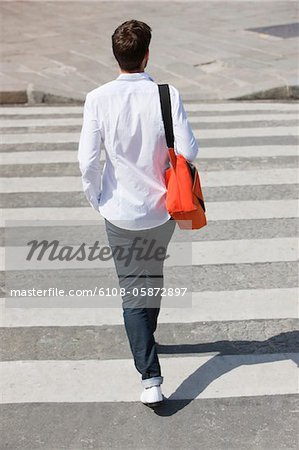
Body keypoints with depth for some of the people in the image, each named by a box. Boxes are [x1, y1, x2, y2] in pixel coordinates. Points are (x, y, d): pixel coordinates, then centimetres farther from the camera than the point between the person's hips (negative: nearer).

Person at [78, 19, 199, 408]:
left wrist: (97, 201, 4)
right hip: (161, 208, 1)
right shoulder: (166, 95, -13)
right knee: (153, 278, 25)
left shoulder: (98, 99, -12)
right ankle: (146, 341, 48)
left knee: (132, 291, 6)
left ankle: (151, 379, 1)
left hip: (120, 211, -1)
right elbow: (188, 151, -14)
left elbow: (87, 161, -13)